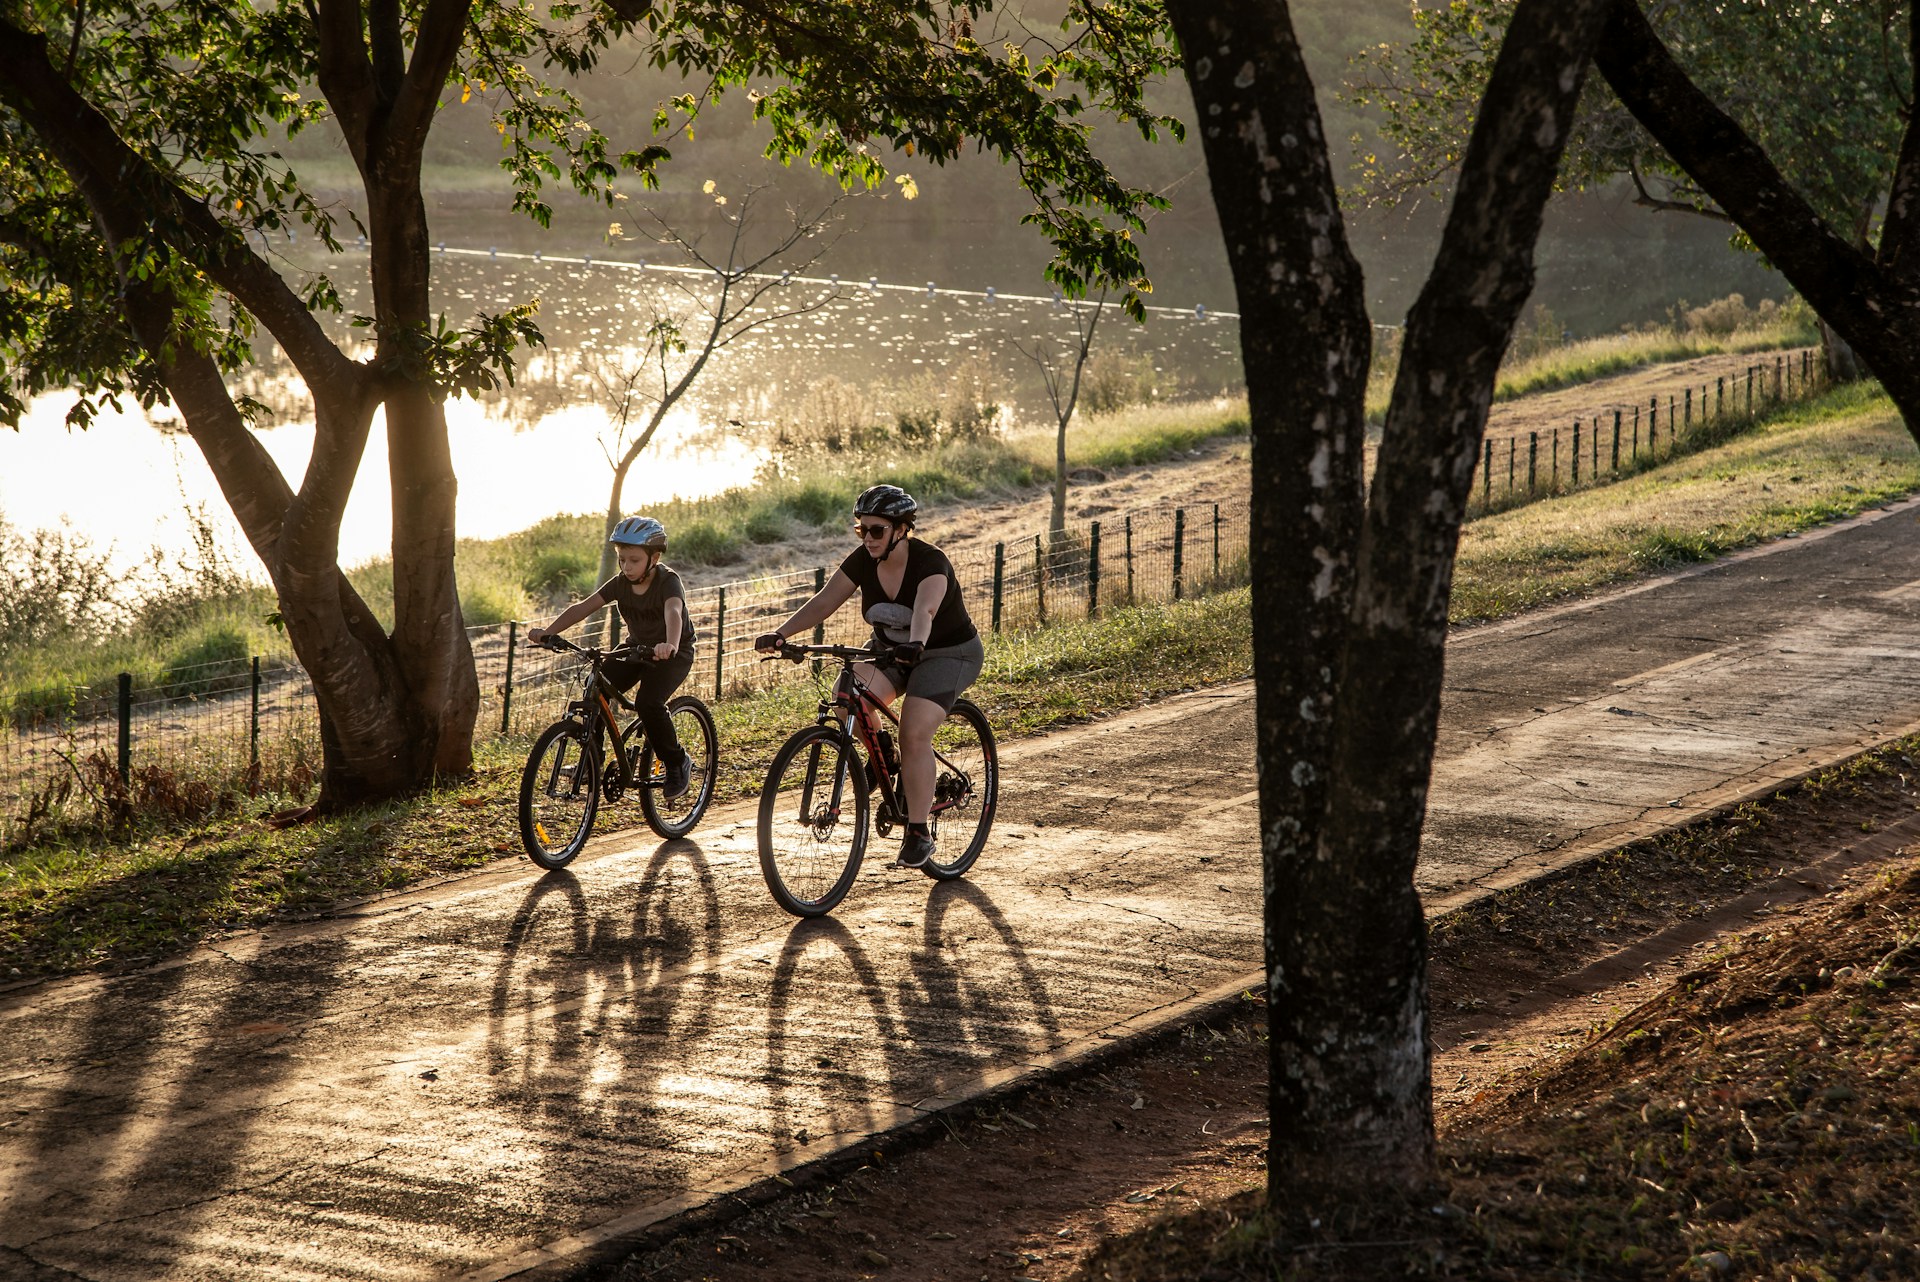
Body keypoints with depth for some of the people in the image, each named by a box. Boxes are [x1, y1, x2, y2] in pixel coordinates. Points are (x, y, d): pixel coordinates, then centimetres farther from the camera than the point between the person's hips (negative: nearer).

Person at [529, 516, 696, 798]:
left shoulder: (668, 581, -23)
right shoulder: (621, 583, -7)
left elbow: (673, 612, -44)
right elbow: (583, 607, -14)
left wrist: (670, 645, -65)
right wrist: (548, 632, -27)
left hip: (673, 655, -6)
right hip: (637, 648, 6)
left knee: (648, 703, -29)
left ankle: (678, 763, -9)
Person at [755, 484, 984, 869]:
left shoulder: (930, 562, -26)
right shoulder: (863, 560, -10)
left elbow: (925, 610, -45)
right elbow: (824, 602, -16)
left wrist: (916, 643, -65)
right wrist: (780, 633, -30)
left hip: (949, 654, -6)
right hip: (890, 651, 6)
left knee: (914, 733, -25)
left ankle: (919, 834, -17)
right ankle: (881, 752, 5)